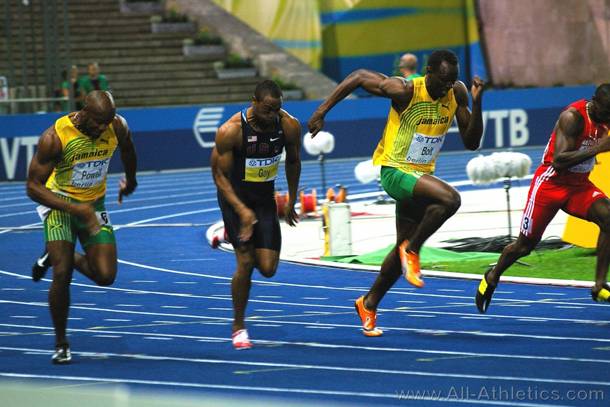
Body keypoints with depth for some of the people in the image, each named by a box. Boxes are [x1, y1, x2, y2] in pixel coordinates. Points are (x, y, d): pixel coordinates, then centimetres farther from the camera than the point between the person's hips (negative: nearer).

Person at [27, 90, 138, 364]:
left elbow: (127, 150, 12)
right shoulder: (54, 137, -26)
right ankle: (60, 344, 3)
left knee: (105, 277, -9)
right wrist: (75, 209, -35)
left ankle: (56, 257, 22)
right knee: (62, 274, -17)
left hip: (94, 206, 4)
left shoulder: (117, 127, -14)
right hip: (60, 204, -4)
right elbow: (33, 186, -24)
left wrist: (130, 181, 29)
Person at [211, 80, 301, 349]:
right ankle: (238, 327, 4)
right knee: (246, 261, -14)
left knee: (268, 268, -4)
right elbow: (220, 175, -16)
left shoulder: (289, 126, -13)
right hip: (235, 196, -4)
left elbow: (293, 162, 6)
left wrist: (291, 201, 13)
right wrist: (242, 210, -26)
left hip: (265, 197, 4)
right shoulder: (231, 130, -24)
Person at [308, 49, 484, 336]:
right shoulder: (405, 91, -21)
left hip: (421, 174, 7)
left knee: (404, 250, 12)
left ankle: (369, 304, 30)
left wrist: (477, 103, -16)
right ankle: (411, 250, -11)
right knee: (449, 199, -31)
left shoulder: (457, 93, -5)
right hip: (394, 171, -7)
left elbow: (471, 142, -2)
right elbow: (358, 77, -10)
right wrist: (322, 110, -11)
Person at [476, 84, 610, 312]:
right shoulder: (573, 116, -24)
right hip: (551, 183, -6)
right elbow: (559, 161, -31)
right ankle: (491, 279, 33)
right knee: (525, 244, 5)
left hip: (579, 184, 6)